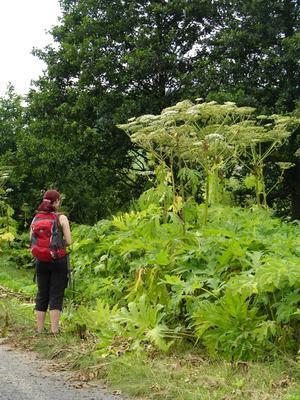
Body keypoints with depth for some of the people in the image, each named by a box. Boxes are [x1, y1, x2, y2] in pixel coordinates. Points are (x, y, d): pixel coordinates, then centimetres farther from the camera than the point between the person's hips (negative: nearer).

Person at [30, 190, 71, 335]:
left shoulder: (36, 218, 3)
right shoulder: (61, 218, -7)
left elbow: (32, 242, 4)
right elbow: (68, 241, -9)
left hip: (41, 262, 3)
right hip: (59, 261, -3)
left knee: (41, 295, 11)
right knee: (56, 295, 2)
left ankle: (39, 329, 13)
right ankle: (54, 330, 0)